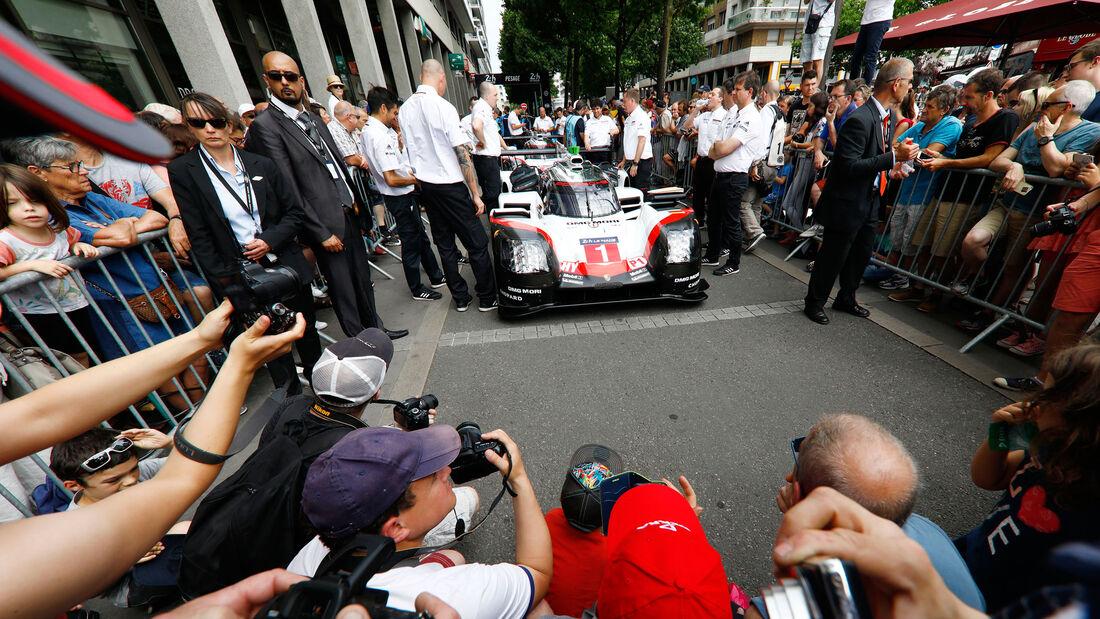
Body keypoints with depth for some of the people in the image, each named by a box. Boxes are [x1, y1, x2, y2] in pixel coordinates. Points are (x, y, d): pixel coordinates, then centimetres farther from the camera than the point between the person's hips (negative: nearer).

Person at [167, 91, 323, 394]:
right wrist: (225, 280, -7)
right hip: (242, 276, -2)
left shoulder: (261, 164, 5)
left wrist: (270, 240, -9)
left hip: (286, 265, 3)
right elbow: (198, 236, -3)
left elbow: (295, 211, 6)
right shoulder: (182, 172, -2)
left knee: (307, 332, 14)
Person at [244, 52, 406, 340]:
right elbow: (289, 191, -15)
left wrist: (354, 200, 15)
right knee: (343, 290, 3)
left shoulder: (315, 119, 15)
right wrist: (321, 233, -17)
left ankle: (375, 328, 33)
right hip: (326, 225, -7)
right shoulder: (265, 126, -9)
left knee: (363, 279, 17)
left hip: (349, 215, 8)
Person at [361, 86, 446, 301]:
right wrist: (417, 179, -13)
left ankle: (436, 277, 32)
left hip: (400, 196, 10)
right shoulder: (380, 136, -23)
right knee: (411, 243, 2)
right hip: (402, 197, -10)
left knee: (421, 237, 19)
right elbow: (391, 179, -28)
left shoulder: (368, 130, 8)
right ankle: (417, 289, 18)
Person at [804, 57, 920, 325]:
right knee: (833, 256, 2)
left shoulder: (889, 116, 10)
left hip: (870, 201, 10)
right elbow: (849, 166, -26)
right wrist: (893, 157, -24)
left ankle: (846, 298, 36)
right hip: (847, 203, -10)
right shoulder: (860, 120, -21)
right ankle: (814, 302, 19)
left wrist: (890, 168, 4)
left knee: (862, 253, 18)